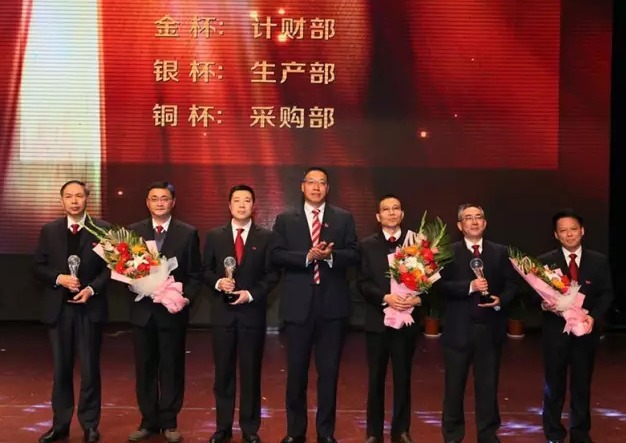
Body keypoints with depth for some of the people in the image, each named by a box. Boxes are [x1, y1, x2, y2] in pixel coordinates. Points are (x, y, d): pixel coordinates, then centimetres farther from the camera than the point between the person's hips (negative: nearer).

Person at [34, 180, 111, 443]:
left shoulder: (103, 229, -1)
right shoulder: (49, 230, 6)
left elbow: (111, 267, -3)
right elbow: (39, 267, 5)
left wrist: (92, 288, -17)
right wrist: (59, 278, -13)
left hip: (90, 308, -2)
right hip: (58, 308, 2)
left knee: (90, 369, 4)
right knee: (61, 369, 10)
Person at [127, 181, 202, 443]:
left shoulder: (188, 233, 0)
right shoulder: (133, 231, 6)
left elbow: (195, 275, -1)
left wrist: (185, 297, -15)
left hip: (173, 311, -2)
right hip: (142, 310, 2)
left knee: (172, 367, 6)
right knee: (144, 368, 9)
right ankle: (149, 422, 20)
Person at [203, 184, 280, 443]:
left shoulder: (266, 237, 2)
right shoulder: (214, 236, 7)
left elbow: (272, 274, -1)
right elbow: (206, 270, 8)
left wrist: (251, 294, -13)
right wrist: (218, 283, -12)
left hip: (252, 312, -1)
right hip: (222, 312, 1)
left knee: (251, 372, 6)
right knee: (223, 372, 7)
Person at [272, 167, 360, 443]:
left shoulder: (344, 218, 7)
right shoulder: (285, 220, 6)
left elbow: (353, 255, 0)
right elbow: (276, 255, -4)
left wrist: (330, 255, -18)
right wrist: (308, 256, -18)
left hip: (332, 304, 0)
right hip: (298, 304, 0)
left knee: (329, 371, 7)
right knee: (296, 370, 8)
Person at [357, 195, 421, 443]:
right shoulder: (368, 245, 3)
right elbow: (363, 283, -4)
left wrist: (418, 298, -20)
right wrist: (386, 298, -19)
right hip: (378, 320, 0)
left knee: (403, 378, 9)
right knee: (376, 378, 8)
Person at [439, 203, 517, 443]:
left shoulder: (500, 252, 8)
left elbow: (511, 284, 6)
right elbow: (442, 285, -11)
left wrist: (501, 300, -13)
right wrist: (470, 286, -22)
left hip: (490, 328, 2)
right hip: (459, 328, -2)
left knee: (488, 384, 10)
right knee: (454, 384, 8)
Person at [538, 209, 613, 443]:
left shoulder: (599, 261, 3)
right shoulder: (545, 261, -2)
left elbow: (606, 294, 1)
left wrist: (594, 316, -14)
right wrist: (544, 304, -23)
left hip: (586, 331, 1)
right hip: (556, 331, -1)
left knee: (582, 385, 12)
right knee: (554, 385, 8)